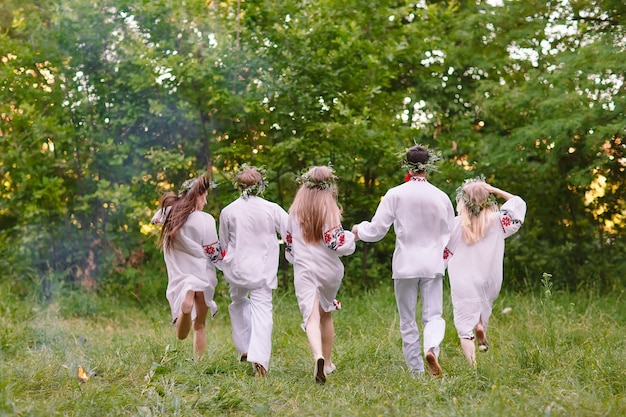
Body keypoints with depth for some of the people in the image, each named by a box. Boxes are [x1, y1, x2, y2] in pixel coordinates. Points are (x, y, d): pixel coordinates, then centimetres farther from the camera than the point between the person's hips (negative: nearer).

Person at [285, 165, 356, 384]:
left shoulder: (295, 211, 8)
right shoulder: (329, 208, -4)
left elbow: (289, 245, 16)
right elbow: (336, 241, -13)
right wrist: (352, 235, 6)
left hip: (304, 269, 0)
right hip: (328, 269, 0)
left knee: (311, 317, -11)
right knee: (326, 314, 20)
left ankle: (318, 356, -36)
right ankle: (328, 362, 28)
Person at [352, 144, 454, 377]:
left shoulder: (395, 194, -5)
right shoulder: (441, 197, 0)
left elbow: (376, 231, -4)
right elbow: (451, 235, 7)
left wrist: (359, 230, 16)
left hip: (405, 264, -1)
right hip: (433, 264, 1)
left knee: (407, 321, 9)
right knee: (433, 316, 2)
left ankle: (416, 370, 10)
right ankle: (432, 347, -28)